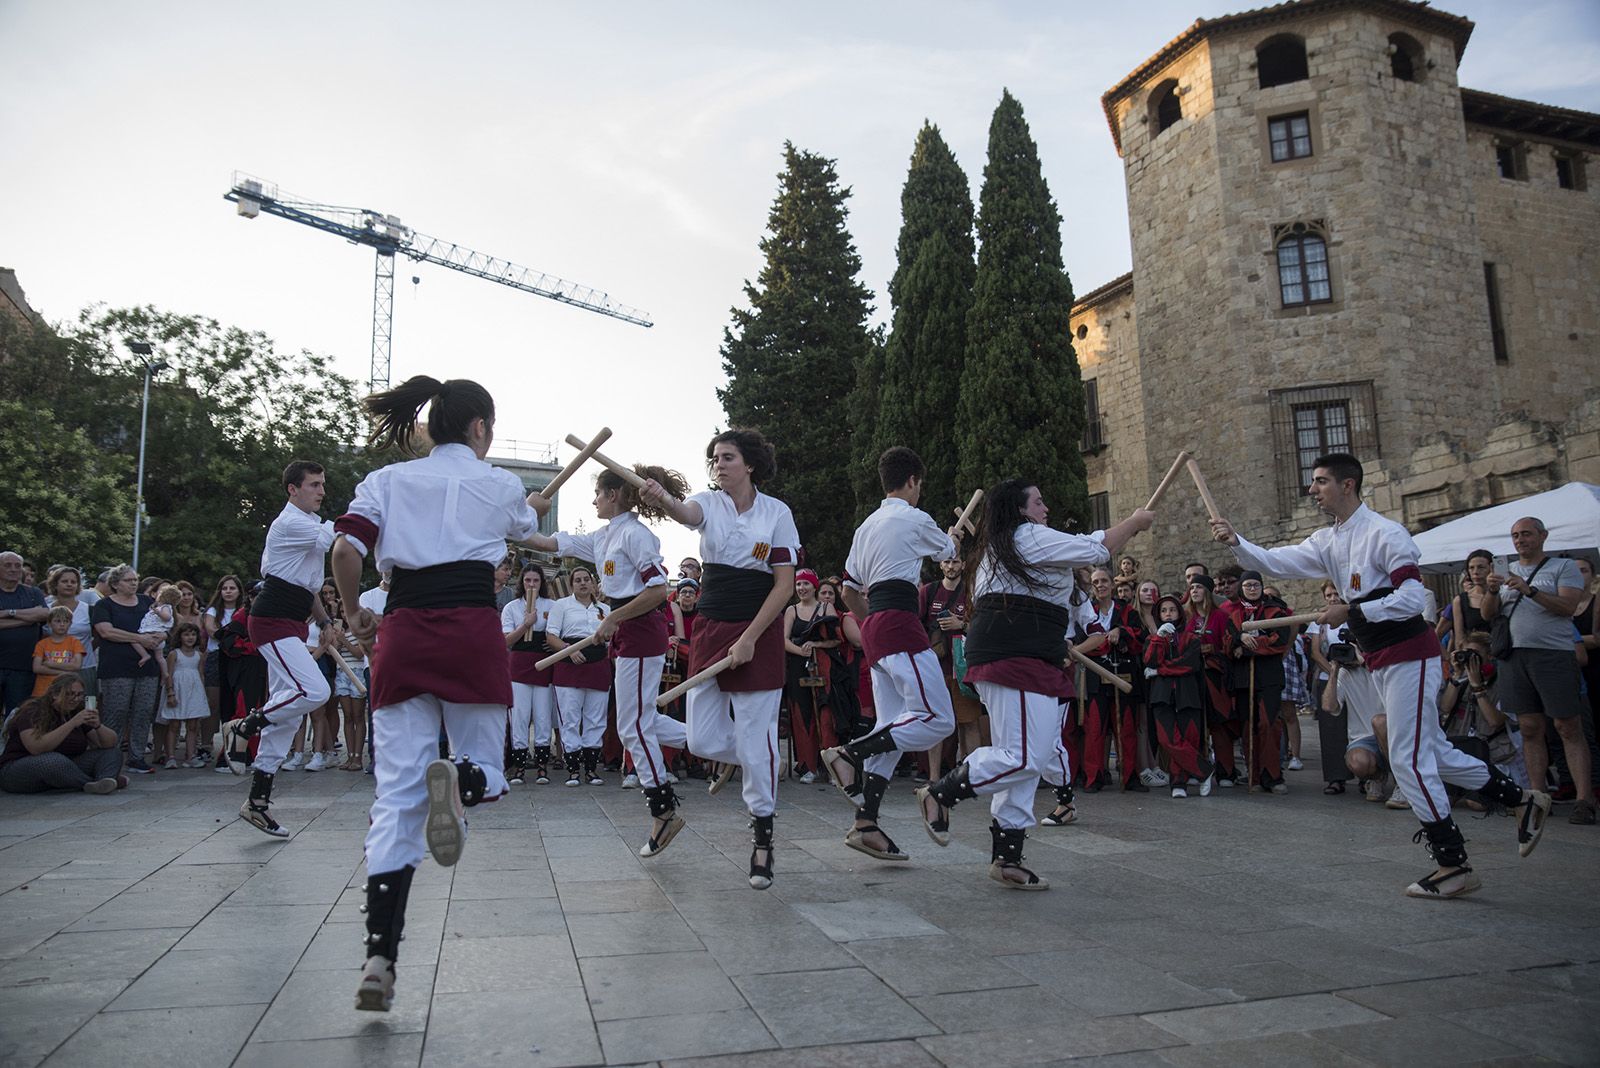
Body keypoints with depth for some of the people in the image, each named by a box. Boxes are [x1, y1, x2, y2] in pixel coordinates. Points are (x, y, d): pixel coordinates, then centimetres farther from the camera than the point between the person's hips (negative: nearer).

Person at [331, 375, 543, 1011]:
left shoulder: (385, 481, 11)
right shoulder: (501, 486, 9)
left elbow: (346, 551, -3)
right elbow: (524, 530, 31)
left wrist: (356, 616, 13)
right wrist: (534, 506, 53)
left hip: (403, 635, 2)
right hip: (472, 632, -2)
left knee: (397, 795, 4)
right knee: (487, 771, 13)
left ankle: (379, 958, -4)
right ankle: (459, 782, -26)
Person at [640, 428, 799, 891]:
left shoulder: (777, 512, -4)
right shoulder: (709, 503, 2)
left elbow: (785, 584, -6)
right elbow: (685, 513, -24)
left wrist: (749, 639, -13)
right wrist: (661, 498, -49)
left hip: (758, 631, -3)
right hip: (711, 628, 3)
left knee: (756, 737, -2)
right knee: (702, 740, 4)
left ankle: (762, 835, 15)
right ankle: (735, 755, 41)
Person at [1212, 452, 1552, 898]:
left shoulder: (1385, 533, -16)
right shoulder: (1327, 541, 9)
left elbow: (1411, 598, -23)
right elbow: (1277, 561, -1)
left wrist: (1351, 613, -22)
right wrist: (1235, 542, -14)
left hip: (1409, 656, -9)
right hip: (1379, 661, 9)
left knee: (1408, 759, -7)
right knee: (1432, 752, 17)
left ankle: (1454, 865, 4)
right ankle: (1522, 799, 33)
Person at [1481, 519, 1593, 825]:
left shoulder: (1563, 567, 4)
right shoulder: (1507, 571, 17)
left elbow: (1568, 606, -10)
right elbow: (1488, 614, 11)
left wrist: (1530, 590, -21)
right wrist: (1492, 591, -9)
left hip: (1554, 654, -4)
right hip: (1514, 656, 4)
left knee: (1568, 728, -5)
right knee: (1530, 729, 4)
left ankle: (1584, 799, -4)